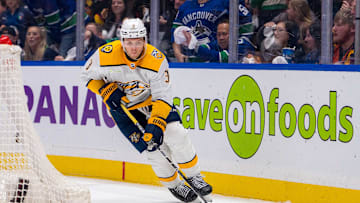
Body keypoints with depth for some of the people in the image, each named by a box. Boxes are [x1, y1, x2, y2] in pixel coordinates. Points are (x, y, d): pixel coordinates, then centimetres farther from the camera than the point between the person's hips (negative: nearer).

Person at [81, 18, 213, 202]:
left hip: (151, 99, 1)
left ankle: (194, 177, 6)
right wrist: (106, 90, -22)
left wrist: (156, 124, -36)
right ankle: (174, 186, 13)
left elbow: (162, 97, -24)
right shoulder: (105, 55, -26)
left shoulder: (157, 60, -26)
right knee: (154, 148, -10)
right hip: (123, 107, -1)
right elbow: (88, 75, -7)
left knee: (176, 135, -16)